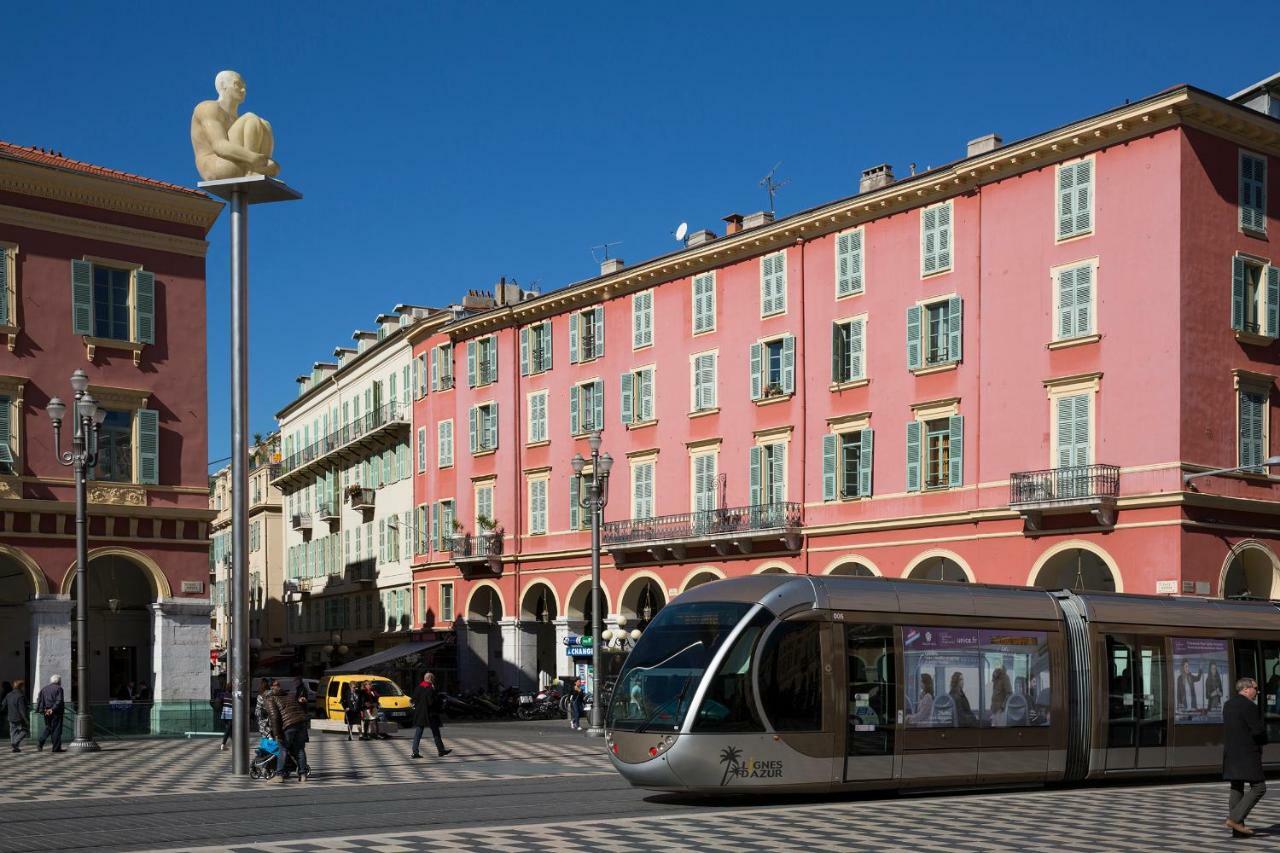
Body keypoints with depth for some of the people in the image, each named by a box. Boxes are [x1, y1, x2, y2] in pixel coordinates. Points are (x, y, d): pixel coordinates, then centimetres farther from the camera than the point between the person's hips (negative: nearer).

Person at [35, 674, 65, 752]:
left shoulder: (44, 688, 13)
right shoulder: (58, 688, -7)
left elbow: (39, 699, 8)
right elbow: (59, 701, -17)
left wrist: (40, 709, 6)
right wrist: (53, 709, -15)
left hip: (46, 712, 6)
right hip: (56, 712, -6)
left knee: (48, 728, 19)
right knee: (56, 729, 0)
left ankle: (40, 742, 3)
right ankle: (56, 748, 1)